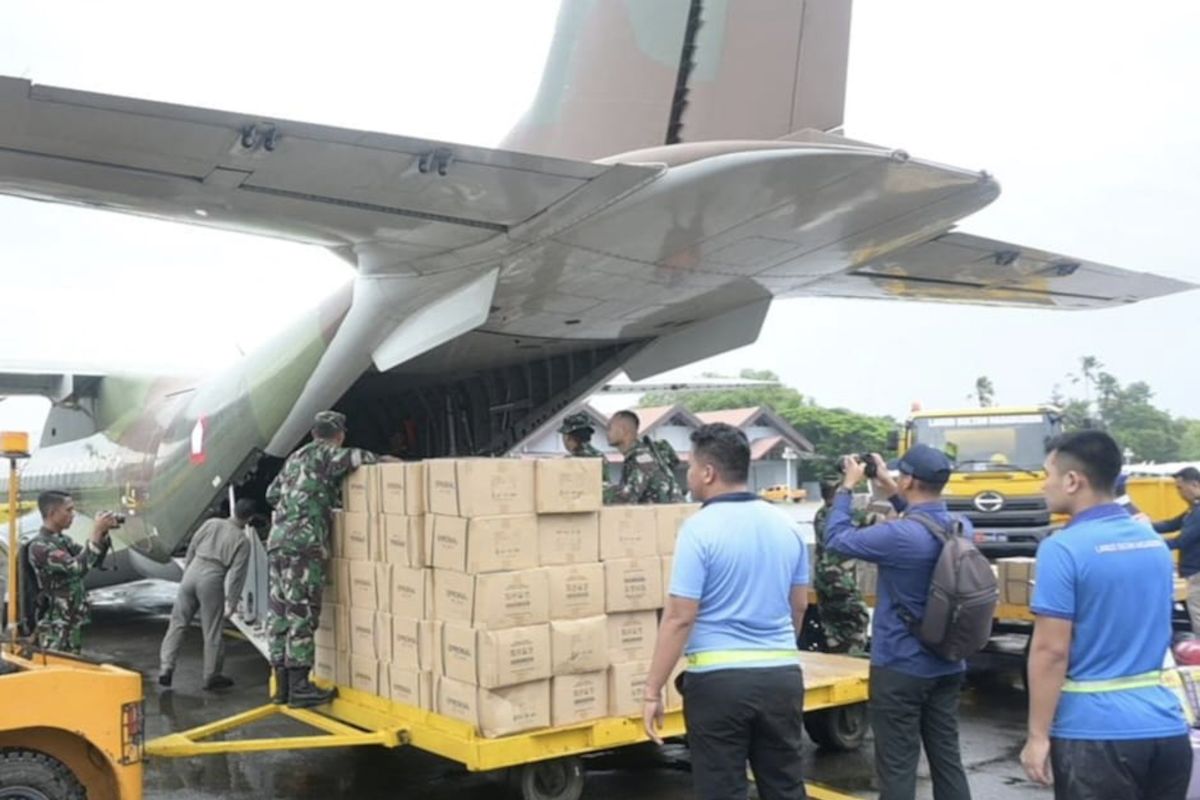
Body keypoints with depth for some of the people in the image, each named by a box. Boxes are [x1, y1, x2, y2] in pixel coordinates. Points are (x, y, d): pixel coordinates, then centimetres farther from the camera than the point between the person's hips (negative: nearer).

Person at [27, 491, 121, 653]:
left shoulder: (63, 540, 10)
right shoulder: (39, 546, -18)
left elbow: (94, 560, 14)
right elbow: (77, 567, -30)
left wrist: (104, 533, -2)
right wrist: (96, 532, -25)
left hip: (72, 625, 9)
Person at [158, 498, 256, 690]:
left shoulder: (211, 524, 8)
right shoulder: (242, 541, -2)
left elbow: (191, 550, 14)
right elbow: (236, 574, -6)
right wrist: (231, 602, -3)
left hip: (192, 573, 4)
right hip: (212, 581, -4)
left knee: (177, 624, 12)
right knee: (213, 632, 7)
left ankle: (166, 669, 8)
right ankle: (212, 677, 15)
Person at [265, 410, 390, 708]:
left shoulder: (295, 457, 25)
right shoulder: (323, 453, 0)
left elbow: (272, 492, 29)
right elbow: (351, 458, -19)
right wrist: (380, 459, -3)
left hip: (277, 541, 8)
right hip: (303, 544, -8)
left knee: (279, 613, 8)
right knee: (302, 614, -8)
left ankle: (283, 684, 13)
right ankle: (299, 686, -9)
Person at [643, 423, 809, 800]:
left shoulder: (701, 528, -13)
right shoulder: (785, 524, 6)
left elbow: (679, 617, -16)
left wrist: (653, 691, -10)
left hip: (719, 678, -6)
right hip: (782, 675, 6)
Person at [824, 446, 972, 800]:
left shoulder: (900, 536, -23)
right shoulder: (962, 528, -1)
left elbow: (836, 539, -11)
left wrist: (847, 487, 0)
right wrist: (890, 490, 21)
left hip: (900, 668, -7)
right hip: (947, 667, 7)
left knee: (897, 766, 1)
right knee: (947, 758, 14)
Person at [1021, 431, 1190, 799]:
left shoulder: (1063, 549, -14)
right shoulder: (1154, 542, 8)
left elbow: (1051, 651, -16)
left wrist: (1038, 736, -11)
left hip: (1096, 732, -7)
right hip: (1167, 727, 7)